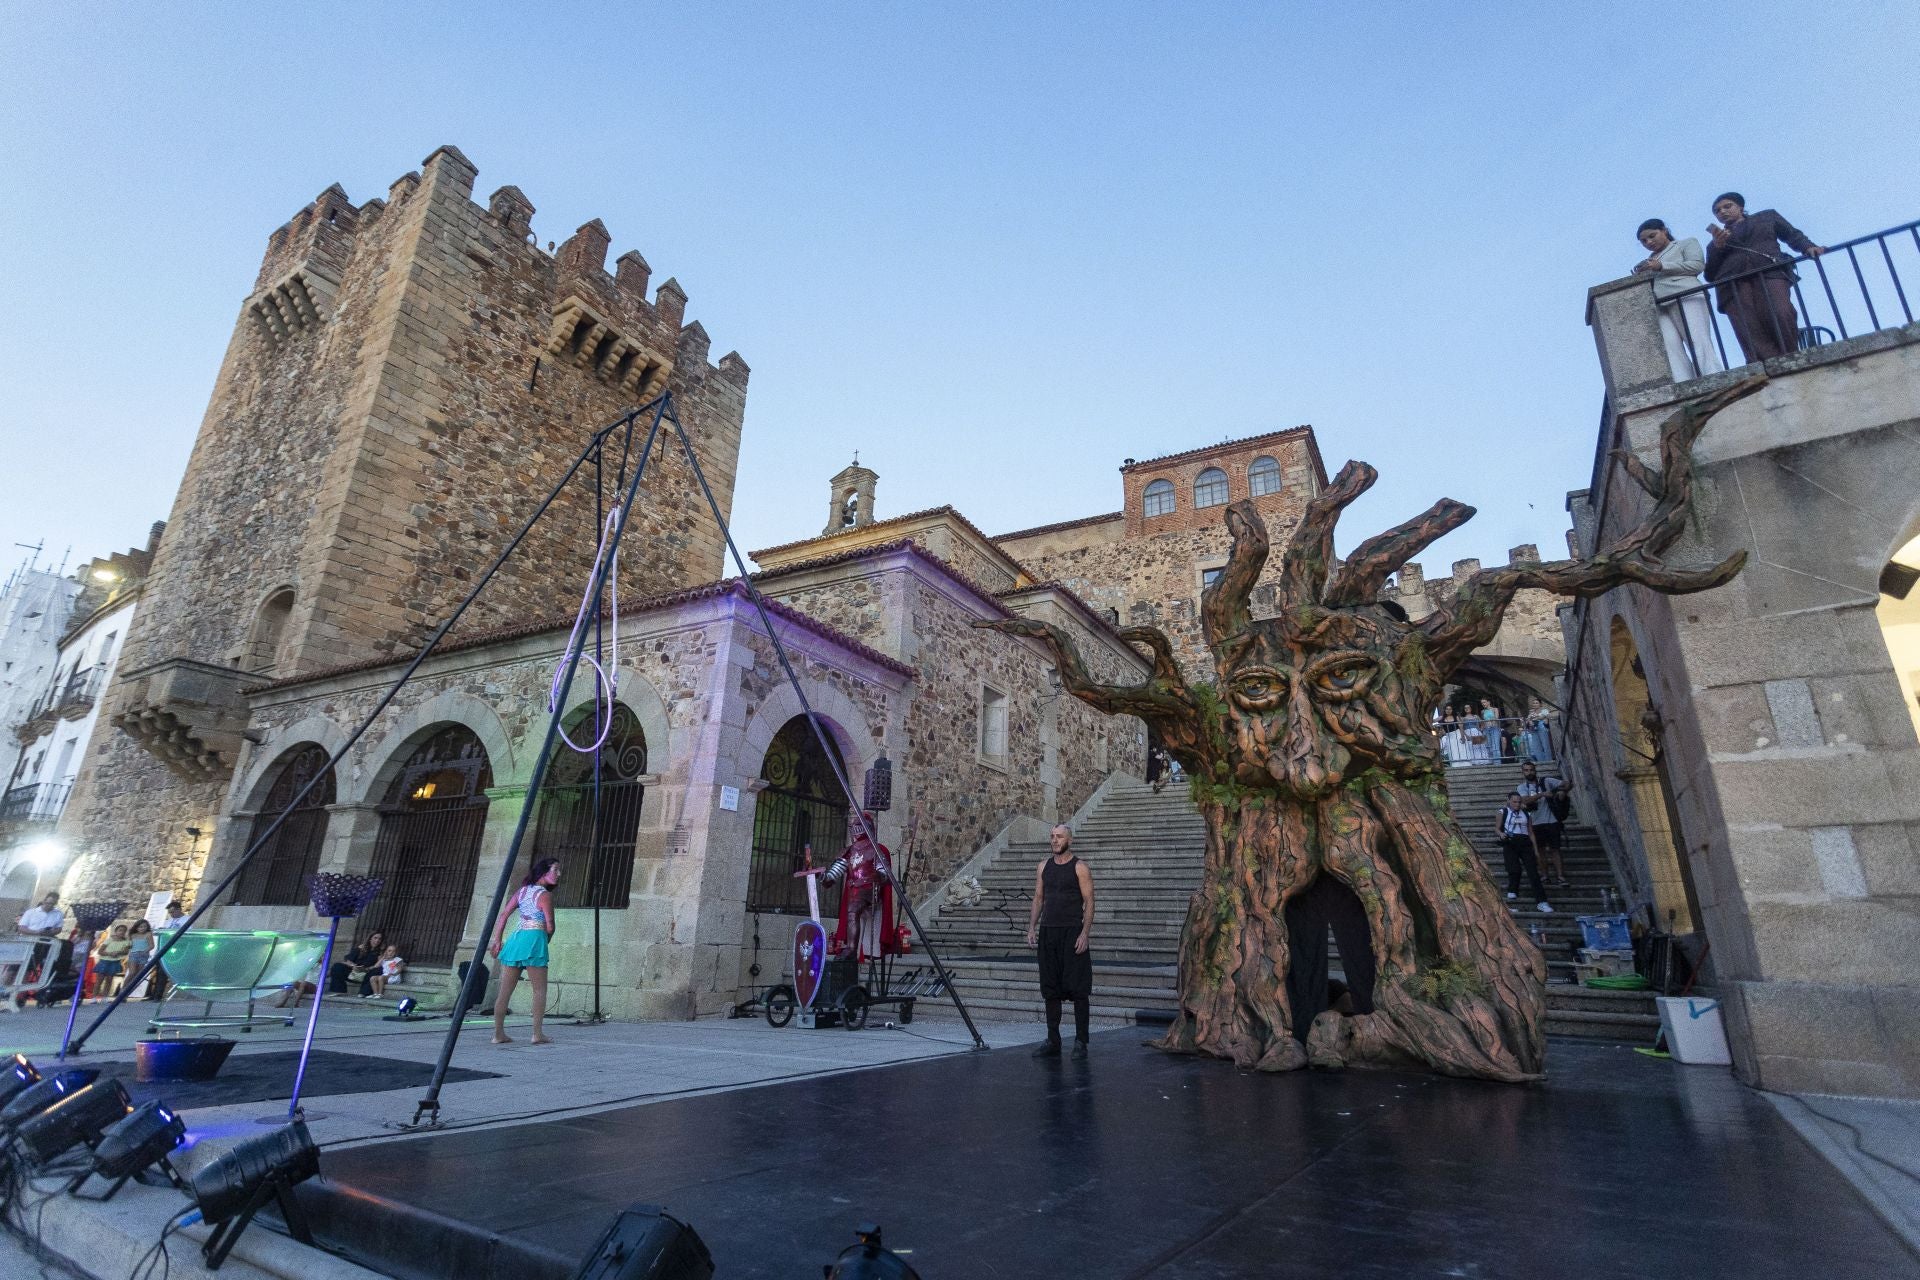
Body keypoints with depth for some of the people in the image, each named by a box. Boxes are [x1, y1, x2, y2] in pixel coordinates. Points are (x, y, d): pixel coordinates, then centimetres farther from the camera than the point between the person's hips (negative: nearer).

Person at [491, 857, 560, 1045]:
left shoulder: (522, 891, 14)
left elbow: (503, 916, 11)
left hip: (515, 939, 7)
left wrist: (497, 941, 12)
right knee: (540, 989, 2)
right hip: (534, 940, -7)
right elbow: (549, 926, -8)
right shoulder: (545, 895, -6)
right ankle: (537, 1033, 0)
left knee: (505, 991, 9)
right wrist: (546, 941, 11)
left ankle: (498, 1033, 14)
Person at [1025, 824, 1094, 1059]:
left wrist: (1085, 933, -16)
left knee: (1078, 989, -2)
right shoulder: (1044, 866, 12)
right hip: (1048, 933, 5)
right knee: (1050, 989, 9)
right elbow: (1038, 899, 14)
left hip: (1072, 932, -5)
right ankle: (1053, 1041, 17)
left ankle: (1080, 1042, 7)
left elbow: (1089, 902, -7)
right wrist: (1032, 927, 4)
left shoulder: (1079, 868, -4)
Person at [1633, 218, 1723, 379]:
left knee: (1700, 347, -20)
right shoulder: (1648, 262, 35)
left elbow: (1698, 265, 6)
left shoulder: (1687, 243, 23)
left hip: (1686, 298, -3)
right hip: (1659, 307, 3)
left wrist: (1662, 266, 0)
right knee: (1671, 353, -21)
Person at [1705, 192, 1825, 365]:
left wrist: (1808, 247, 4)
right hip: (1733, 284, 0)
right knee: (1751, 336, -25)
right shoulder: (1716, 240, 33)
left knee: (1781, 316, -30)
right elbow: (1710, 275, 22)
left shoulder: (1767, 217, 33)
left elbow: (1793, 234, 24)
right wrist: (1717, 247, 8)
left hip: (1769, 272, 0)